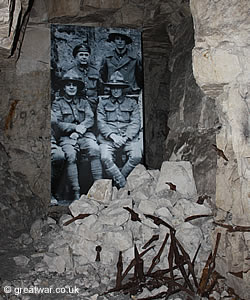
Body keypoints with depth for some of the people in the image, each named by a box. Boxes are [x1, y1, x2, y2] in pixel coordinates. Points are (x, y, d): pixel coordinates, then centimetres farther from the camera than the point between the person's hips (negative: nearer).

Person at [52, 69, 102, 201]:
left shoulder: (84, 102, 21)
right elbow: (57, 124, 0)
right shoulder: (57, 104, 13)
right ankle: (76, 192, -28)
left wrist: (79, 130, -11)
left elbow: (90, 119, 7)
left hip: (84, 135, 2)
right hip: (66, 137, -1)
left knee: (95, 149, -29)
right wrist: (75, 127, -13)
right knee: (70, 155, -31)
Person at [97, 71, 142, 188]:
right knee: (105, 158, -30)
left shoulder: (132, 103, 17)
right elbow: (101, 123, 6)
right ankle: (124, 185, -17)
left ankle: (117, 179, -6)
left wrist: (125, 137, -11)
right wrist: (113, 136, -12)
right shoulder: (103, 103, 17)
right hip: (108, 138, 0)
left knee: (136, 156, -28)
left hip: (128, 137, 1)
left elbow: (135, 123, 6)